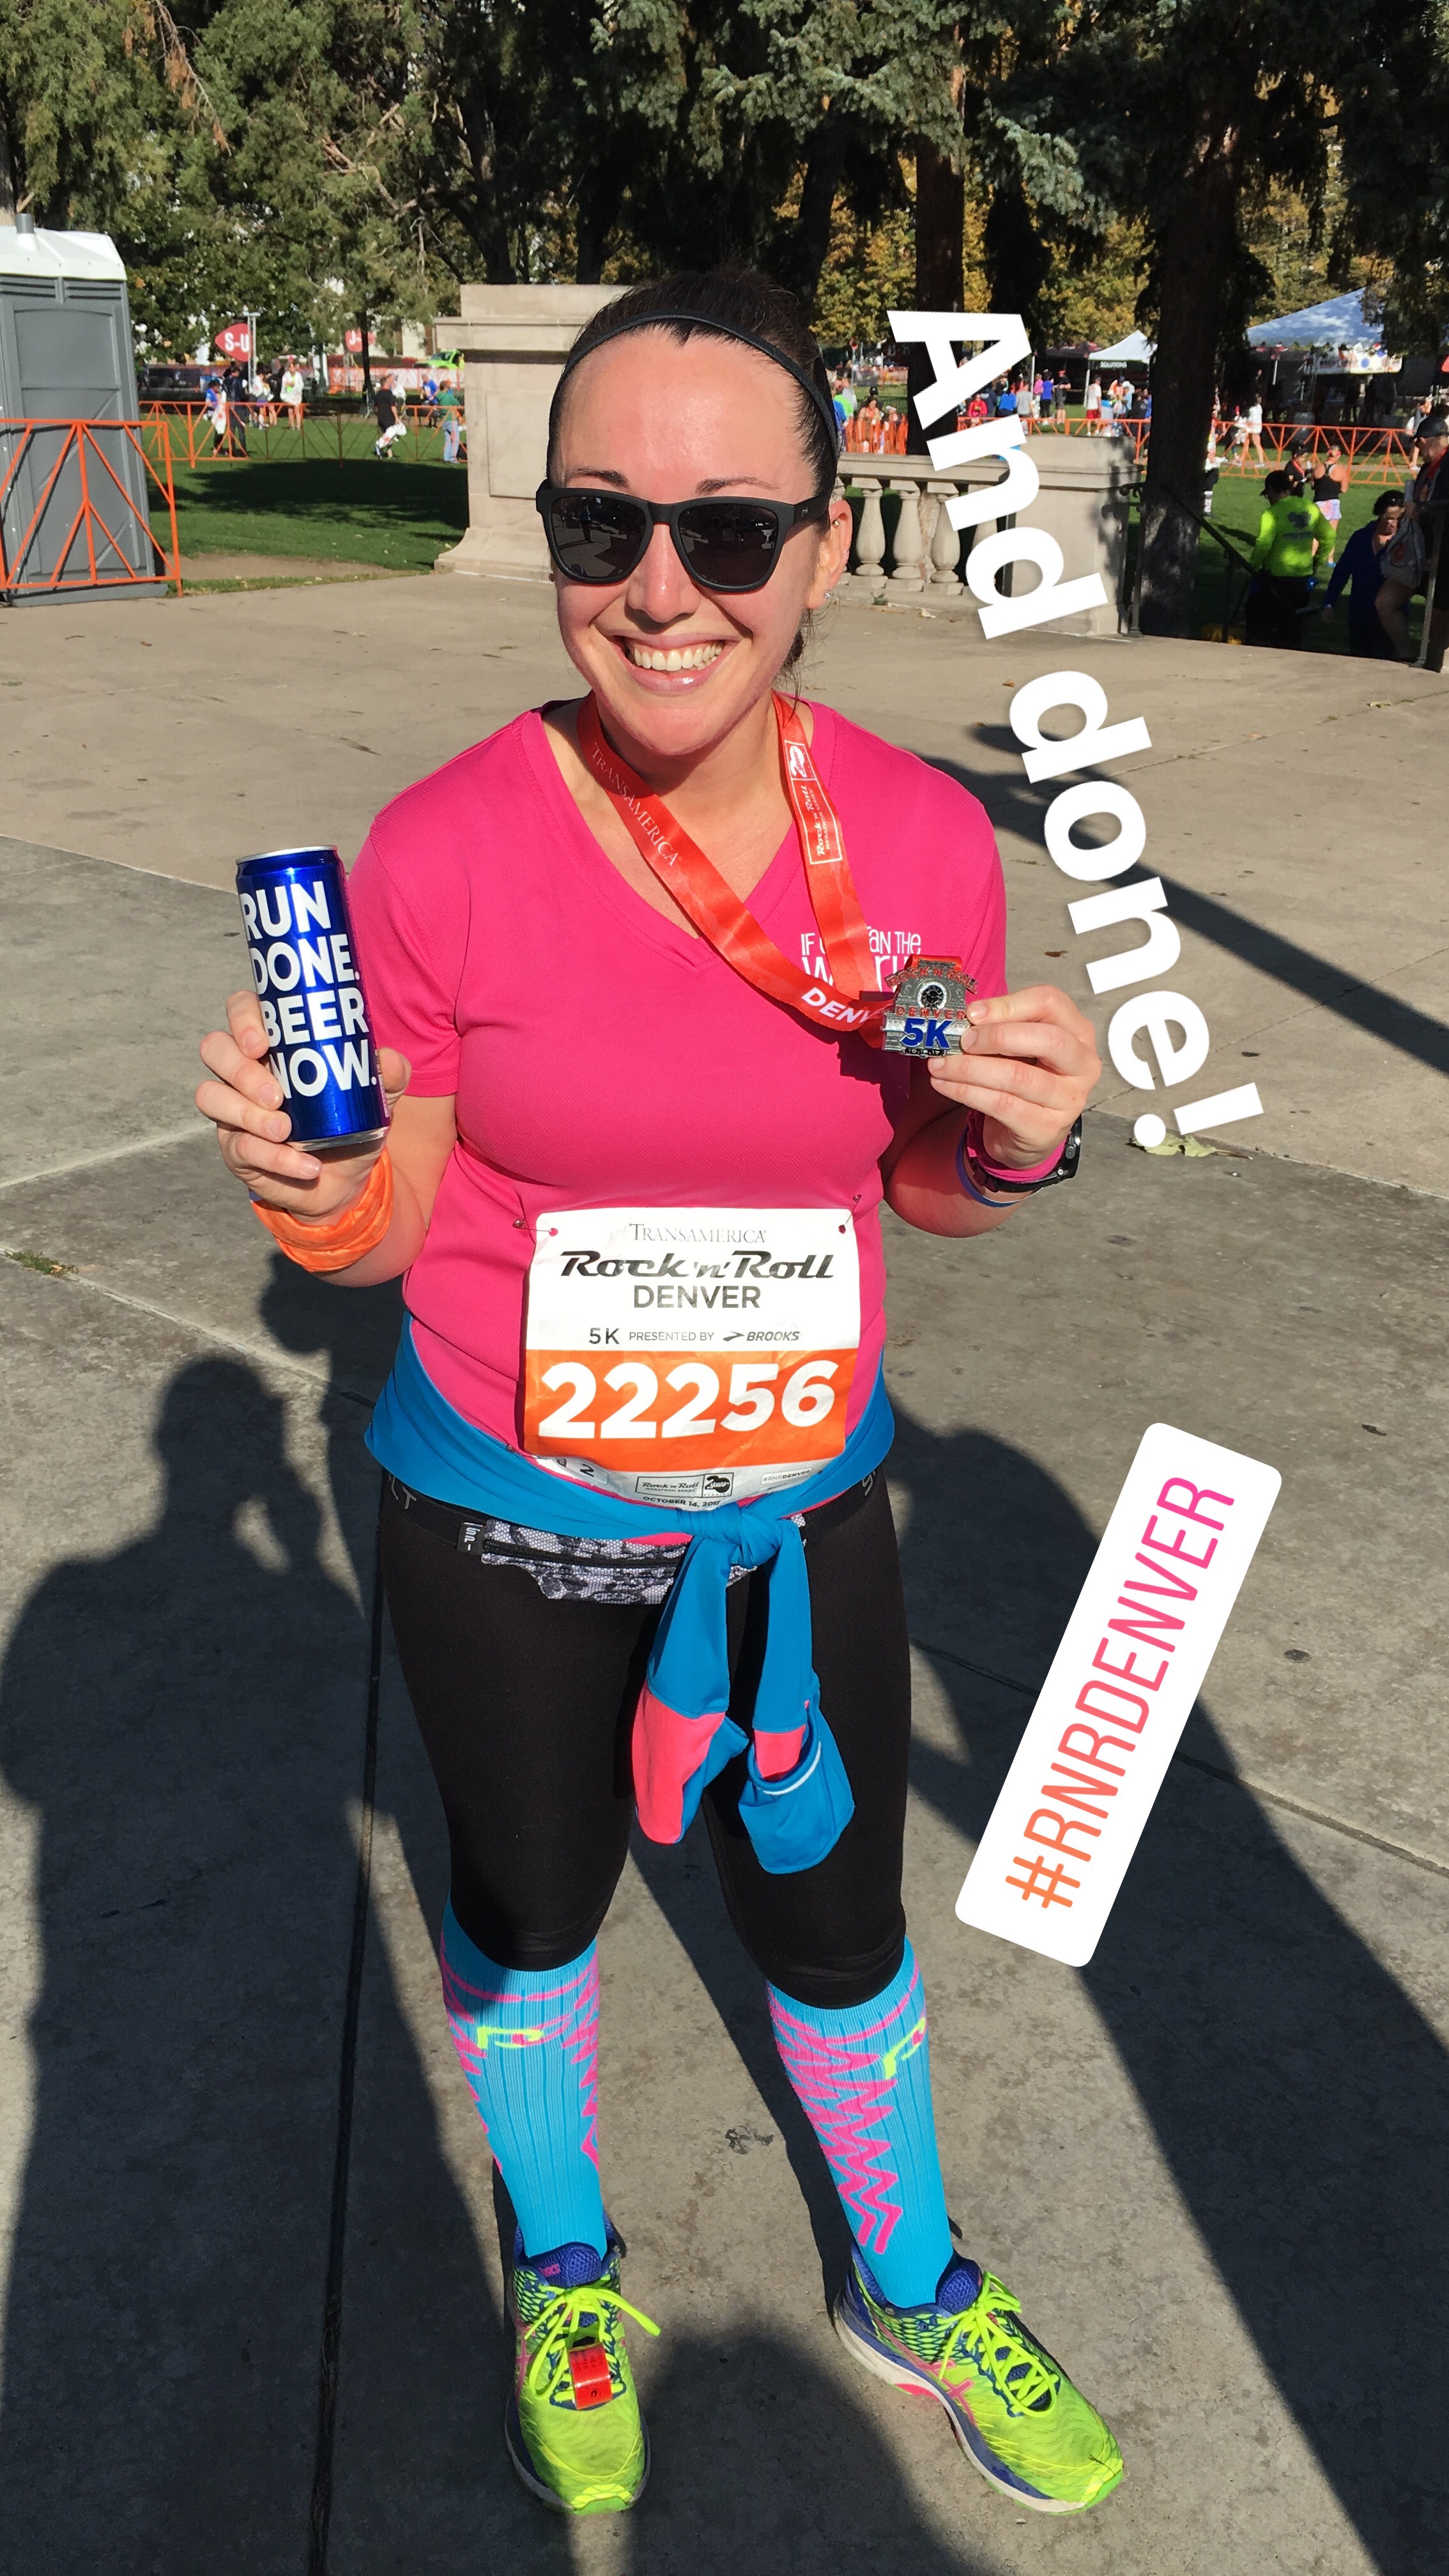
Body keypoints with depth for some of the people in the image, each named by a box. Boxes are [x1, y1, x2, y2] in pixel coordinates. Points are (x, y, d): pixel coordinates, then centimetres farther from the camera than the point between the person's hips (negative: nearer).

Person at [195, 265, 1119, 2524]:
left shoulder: (924, 838, -13)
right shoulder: (443, 853, -19)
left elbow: (924, 1186, 1)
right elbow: (395, 1224, -8)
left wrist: (1023, 1140, -20)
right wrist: (306, 1186, -30)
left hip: (800, 1508, 2)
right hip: (503, 1515, -1)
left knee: (835, 1926, 20)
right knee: (531, 1908, 23)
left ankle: (912, 2287, 52)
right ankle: (563, 2271, 55)